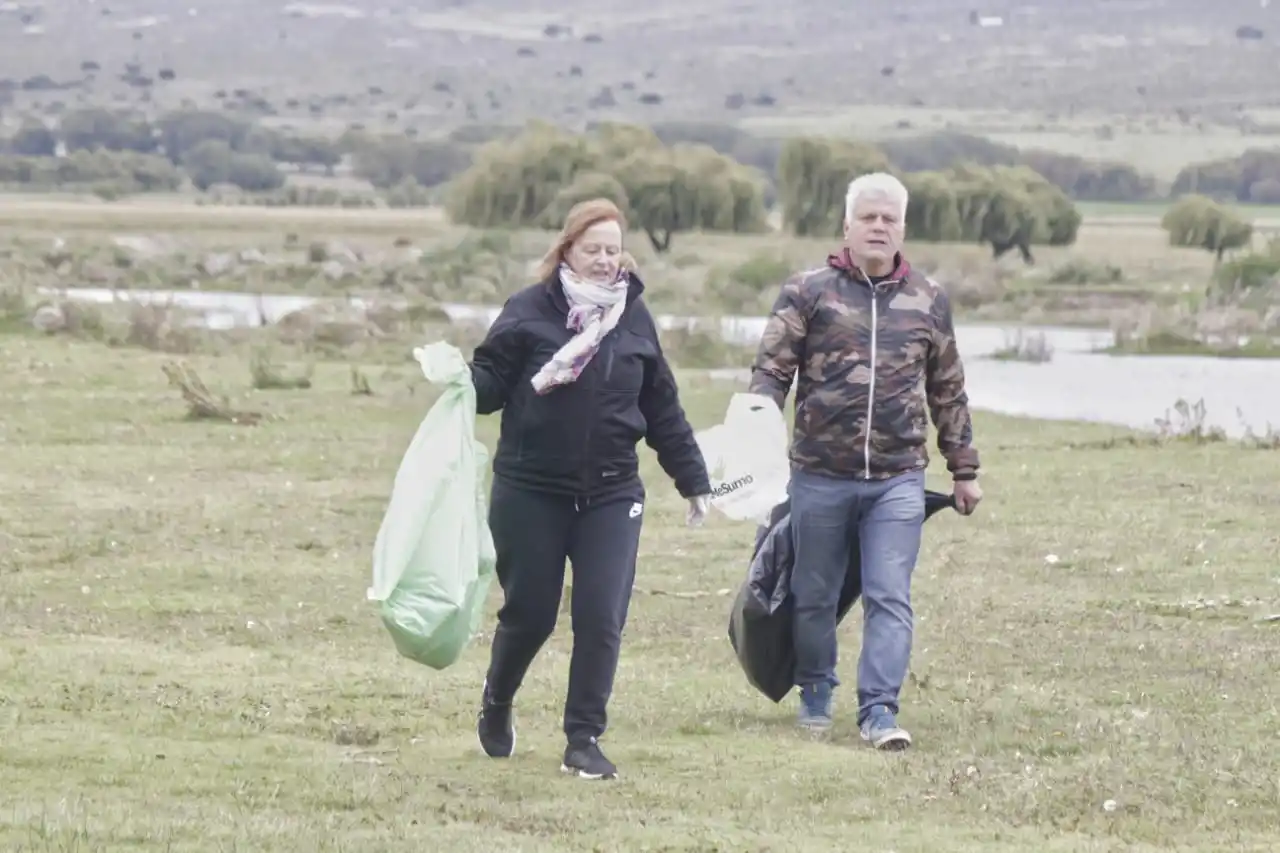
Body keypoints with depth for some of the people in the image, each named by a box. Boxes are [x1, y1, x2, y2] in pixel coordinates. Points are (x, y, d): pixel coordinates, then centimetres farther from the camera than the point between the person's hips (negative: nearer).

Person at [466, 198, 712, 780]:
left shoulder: (634, 318, 7)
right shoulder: (529, 312, -3)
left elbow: (662, 409, 14)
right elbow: (490, 381, -5)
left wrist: (692, 480, 16)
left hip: (610, 494, 2)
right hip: (530, 492, -2)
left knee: (602, 618, -7)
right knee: (528, 614, 6)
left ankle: (584, 742, 2)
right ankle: (496, 709, 34)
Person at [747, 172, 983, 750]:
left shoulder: (928, 301, 10)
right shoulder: (808, 292, 1)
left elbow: (948, 393, 18)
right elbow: (771, 370, -3)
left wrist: (963, 470, 20)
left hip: (898, 480, 1)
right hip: (819, 478, -1)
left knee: (890, 599, -7)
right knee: (813, 595, 11)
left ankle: (879, 709, -8)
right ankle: (816, 693, 29)